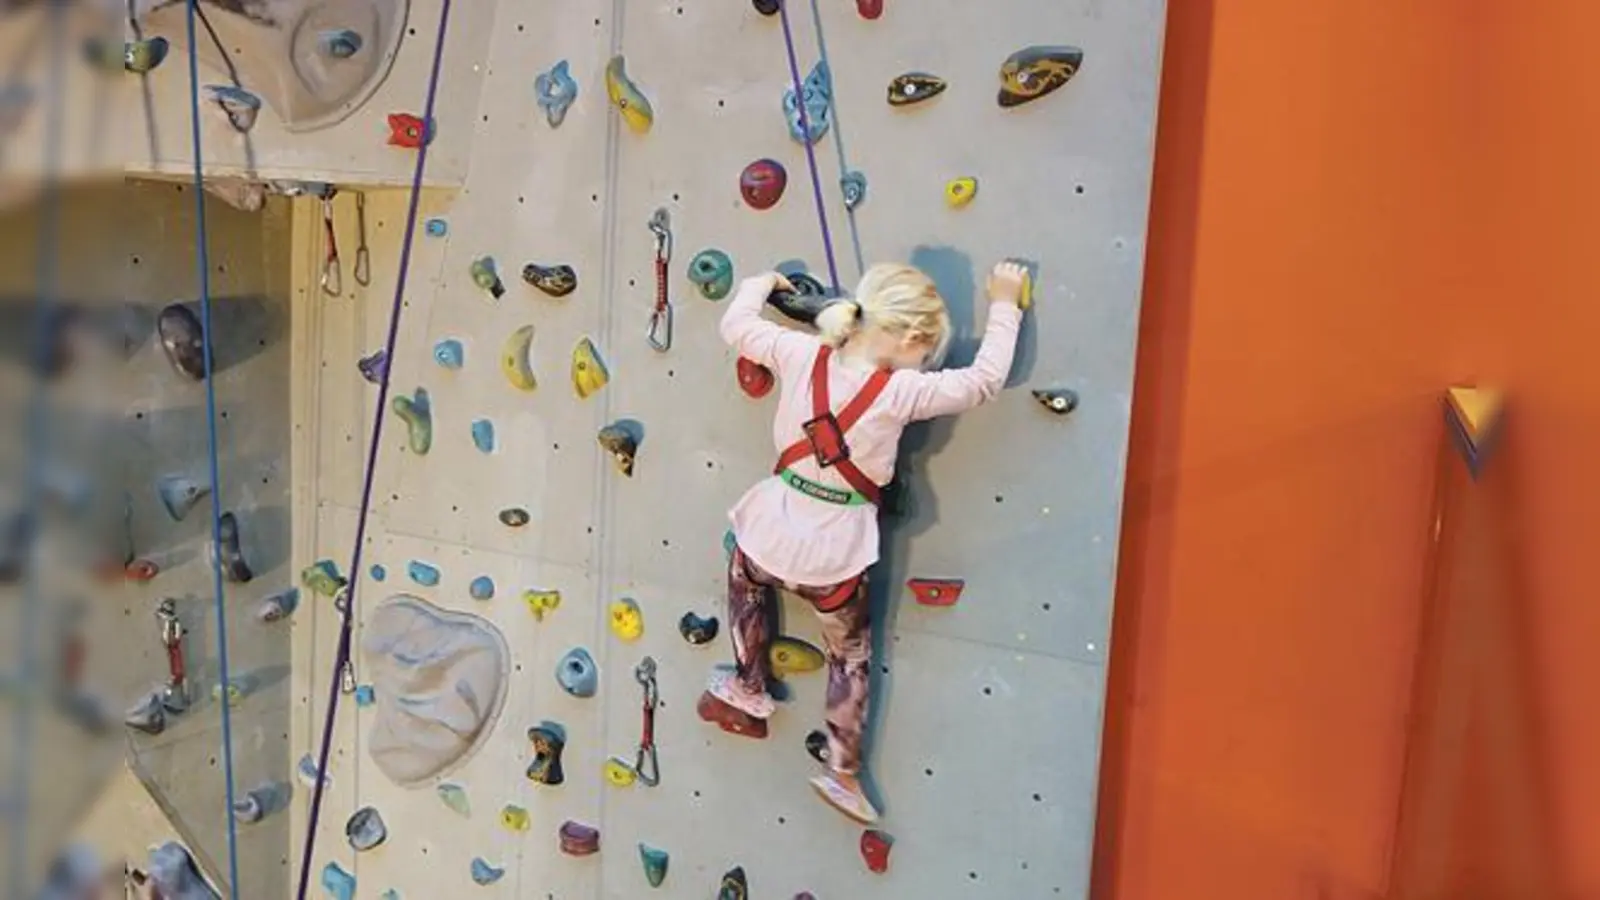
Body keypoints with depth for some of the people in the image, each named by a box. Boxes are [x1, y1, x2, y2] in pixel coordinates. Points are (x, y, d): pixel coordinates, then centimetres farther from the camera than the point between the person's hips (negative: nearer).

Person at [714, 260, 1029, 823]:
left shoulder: (801, 354, -10)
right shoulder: (900, 393, -19)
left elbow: (736, 325, 6)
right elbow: (984, 379, -11)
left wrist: (761, 283, 26)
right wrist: (1004, 305, 1)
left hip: (771, 533, 3)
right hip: (835, 556, -3)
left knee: (744, 581, 40)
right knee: (851, 657, 24)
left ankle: (748, 688, 52)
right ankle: (842, 773, 33)